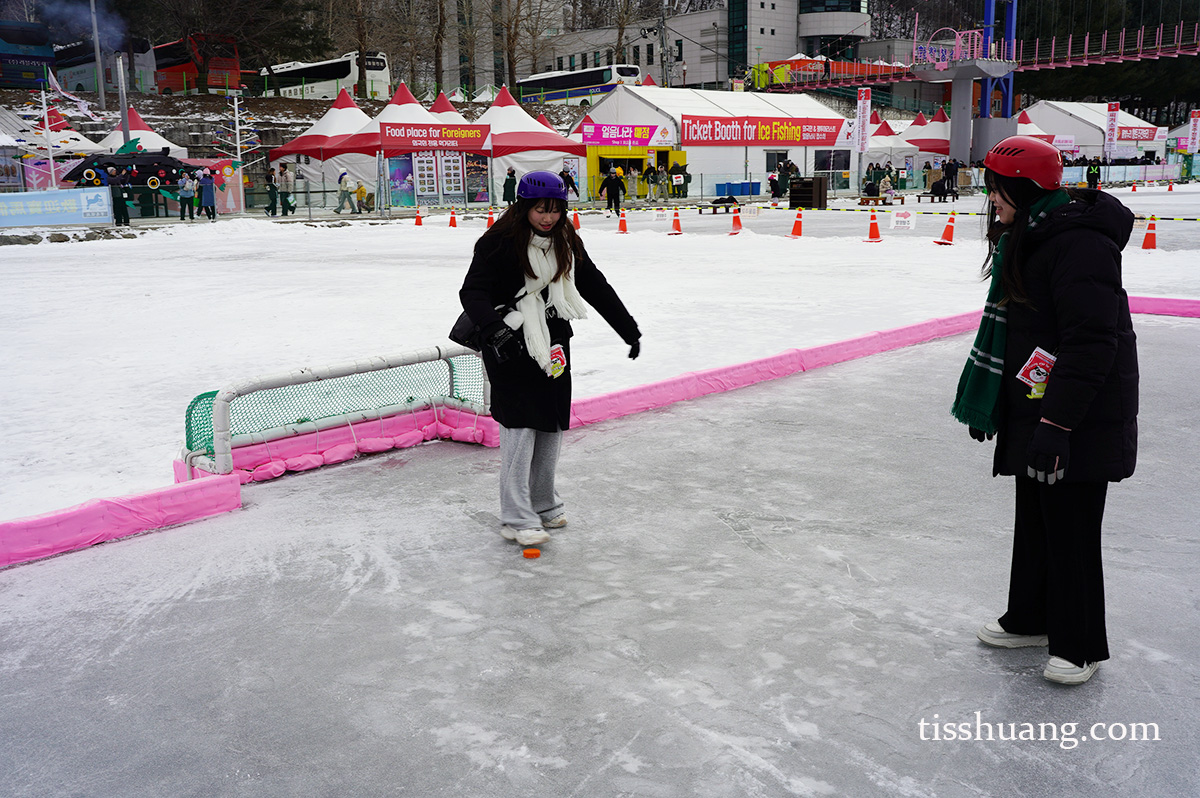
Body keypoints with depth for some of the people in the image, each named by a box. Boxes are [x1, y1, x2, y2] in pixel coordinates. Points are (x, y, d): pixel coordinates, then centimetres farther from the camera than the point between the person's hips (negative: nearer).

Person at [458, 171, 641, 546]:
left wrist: (629, 329, 12)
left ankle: (544, 504, 28)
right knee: (520, 426, -8)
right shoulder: (500, 241, -14)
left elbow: (596, 287, 12)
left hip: (553, 343, 7)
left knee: (552, 425, 11)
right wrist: (494, 329, -39)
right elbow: (472, 292, -21)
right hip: (510, 344, -6)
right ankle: (516, 518, 0)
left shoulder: (566, 242, 5)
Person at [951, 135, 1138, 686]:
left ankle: (1080, 646, 16)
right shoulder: (1027, 239, 11)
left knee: (1071, 528, 0)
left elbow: (1091, 343, -26)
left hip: (1082, 422, -10)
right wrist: (987, 404, 21)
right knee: (1034, 518, 19)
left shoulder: (1081, 244, -21)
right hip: (1034, 411, 10)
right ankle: (1031, 618, 35)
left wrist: (1057, 423, -27)